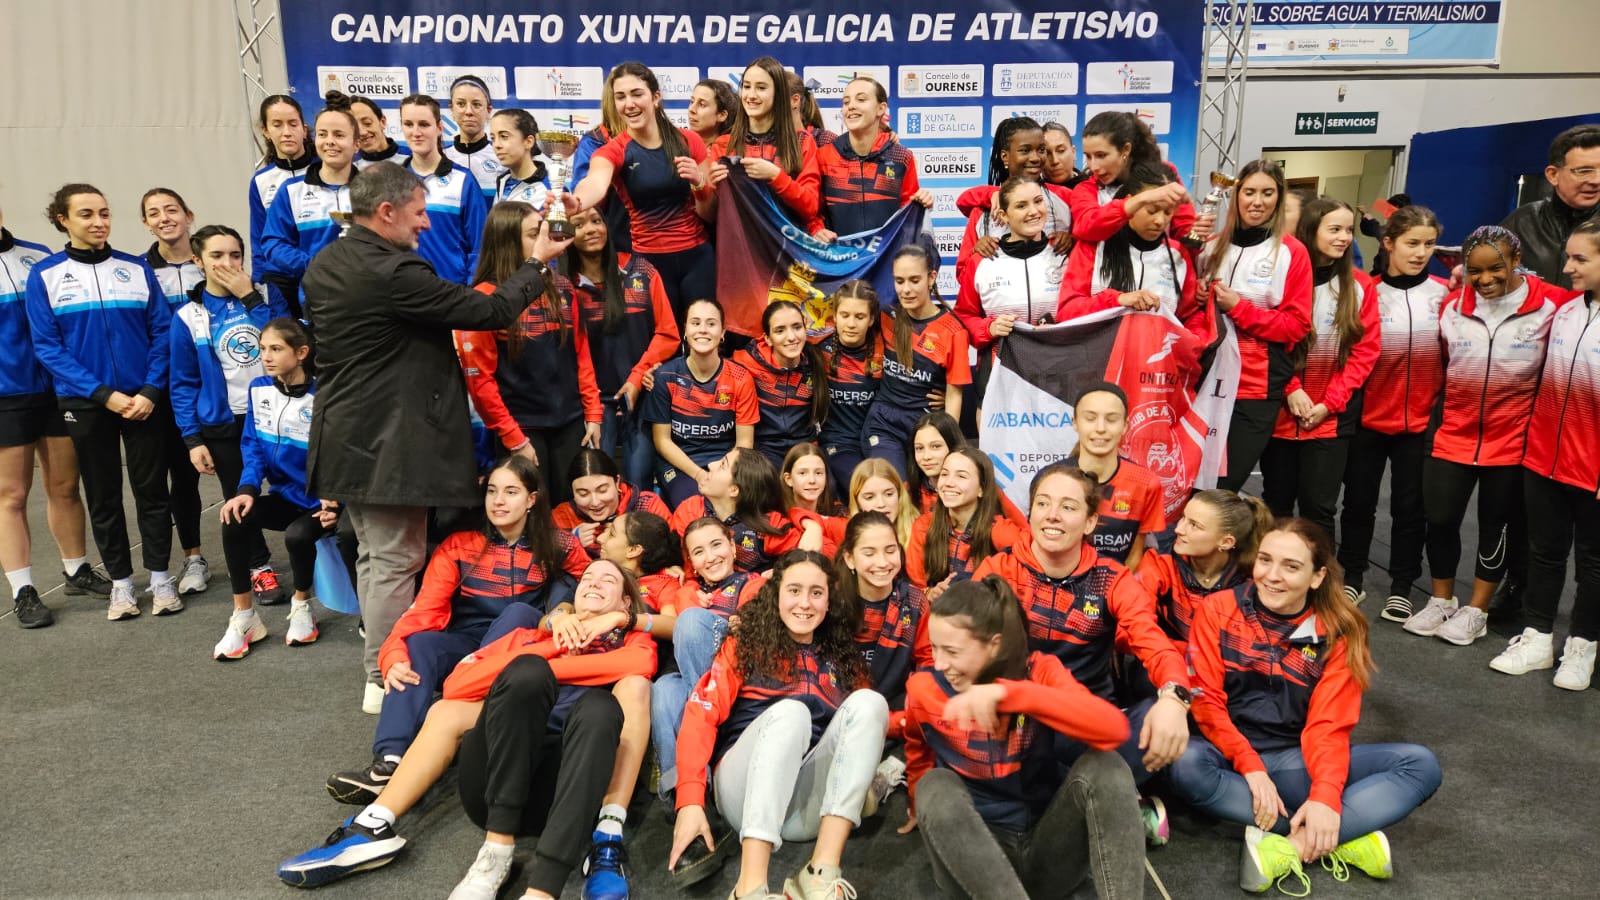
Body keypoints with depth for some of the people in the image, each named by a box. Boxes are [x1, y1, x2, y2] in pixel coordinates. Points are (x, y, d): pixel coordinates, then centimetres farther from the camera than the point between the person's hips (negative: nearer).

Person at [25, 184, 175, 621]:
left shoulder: (136, 269, 2)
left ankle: (160, 577, 17)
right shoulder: (44, 276, -1)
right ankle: (120, 581, 21)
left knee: (152, 489, 5)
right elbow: (47, 346, -4)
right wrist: (103, 394, -13)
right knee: (103, 497, 9)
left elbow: (163, 331, 1)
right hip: (86, 403, 0)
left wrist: (151, 391, -11)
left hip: (144, 399, 0)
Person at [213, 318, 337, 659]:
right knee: (235, 519, -22)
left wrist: (336, 503, -23)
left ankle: (301, 605, 2)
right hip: (286, 496, 5)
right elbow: (252, 445, 5)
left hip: (322, 502, -5)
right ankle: (244, 617, -6)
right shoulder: (258, 389, 1)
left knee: (297, 535, -33)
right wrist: (247, 489, -12)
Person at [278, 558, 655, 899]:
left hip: (561, 784, -2)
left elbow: (642, 664, -4)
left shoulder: (633, 639, 23)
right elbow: (456, 685, 12)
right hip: (497, 786, 2)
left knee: (599, 704, -32)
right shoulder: (531, 636, 28)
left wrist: (540, 670, -1)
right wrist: (551, 647, 6)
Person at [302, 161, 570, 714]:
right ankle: (386, 680, 12)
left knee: (374, 555, 19)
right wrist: (536, 264, -3)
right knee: (396, 561, 1)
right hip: (391, 441, -10)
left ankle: (380, 666, 31)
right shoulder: (393, 273, -21)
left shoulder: (322, 266, 8)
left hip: (346, 436, 10)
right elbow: (490, 311, -18)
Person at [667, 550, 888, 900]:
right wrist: (690, 800, -17)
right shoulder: (746, 645, 8)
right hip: (745, 791, -3)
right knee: (790, 711, -31)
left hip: (813, 807, 3)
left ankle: (823, 872, -33)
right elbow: (701, 716, -4)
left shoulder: (843, 659, 19)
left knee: (869, 701, -20)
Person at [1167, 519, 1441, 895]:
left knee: (1421, 765, -17)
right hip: (1231, 756, -2)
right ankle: (1341, 840, -25)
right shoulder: (1217, 610, -4)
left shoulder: (1338, 632, 0)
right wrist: (1250, 766, -21)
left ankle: (1290, 847, -29)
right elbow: (1205, 700, -9)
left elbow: (1328, 725, -7)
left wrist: (1325, 796, -24)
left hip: (1296, 763, 2)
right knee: (1187, 765, -37)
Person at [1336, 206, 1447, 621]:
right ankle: (1352, 576, 26)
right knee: (1359, 500, 10)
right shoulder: (1366, 292, -4)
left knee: (1411, 505, 9)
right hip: (1368, 415, -1)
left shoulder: (1445, 293, 1)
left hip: (1422, 419, 1)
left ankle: (1401, 587, 22)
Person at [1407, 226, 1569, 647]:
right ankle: (1441, 601, 24)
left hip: (1513, 438, -2)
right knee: (1440, 518, 5)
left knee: (1497, 524, 9)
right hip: (1454, 434, 2)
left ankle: (1475, 610, 23)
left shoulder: (1552, 304, -10)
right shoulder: (1451, 306, -1)